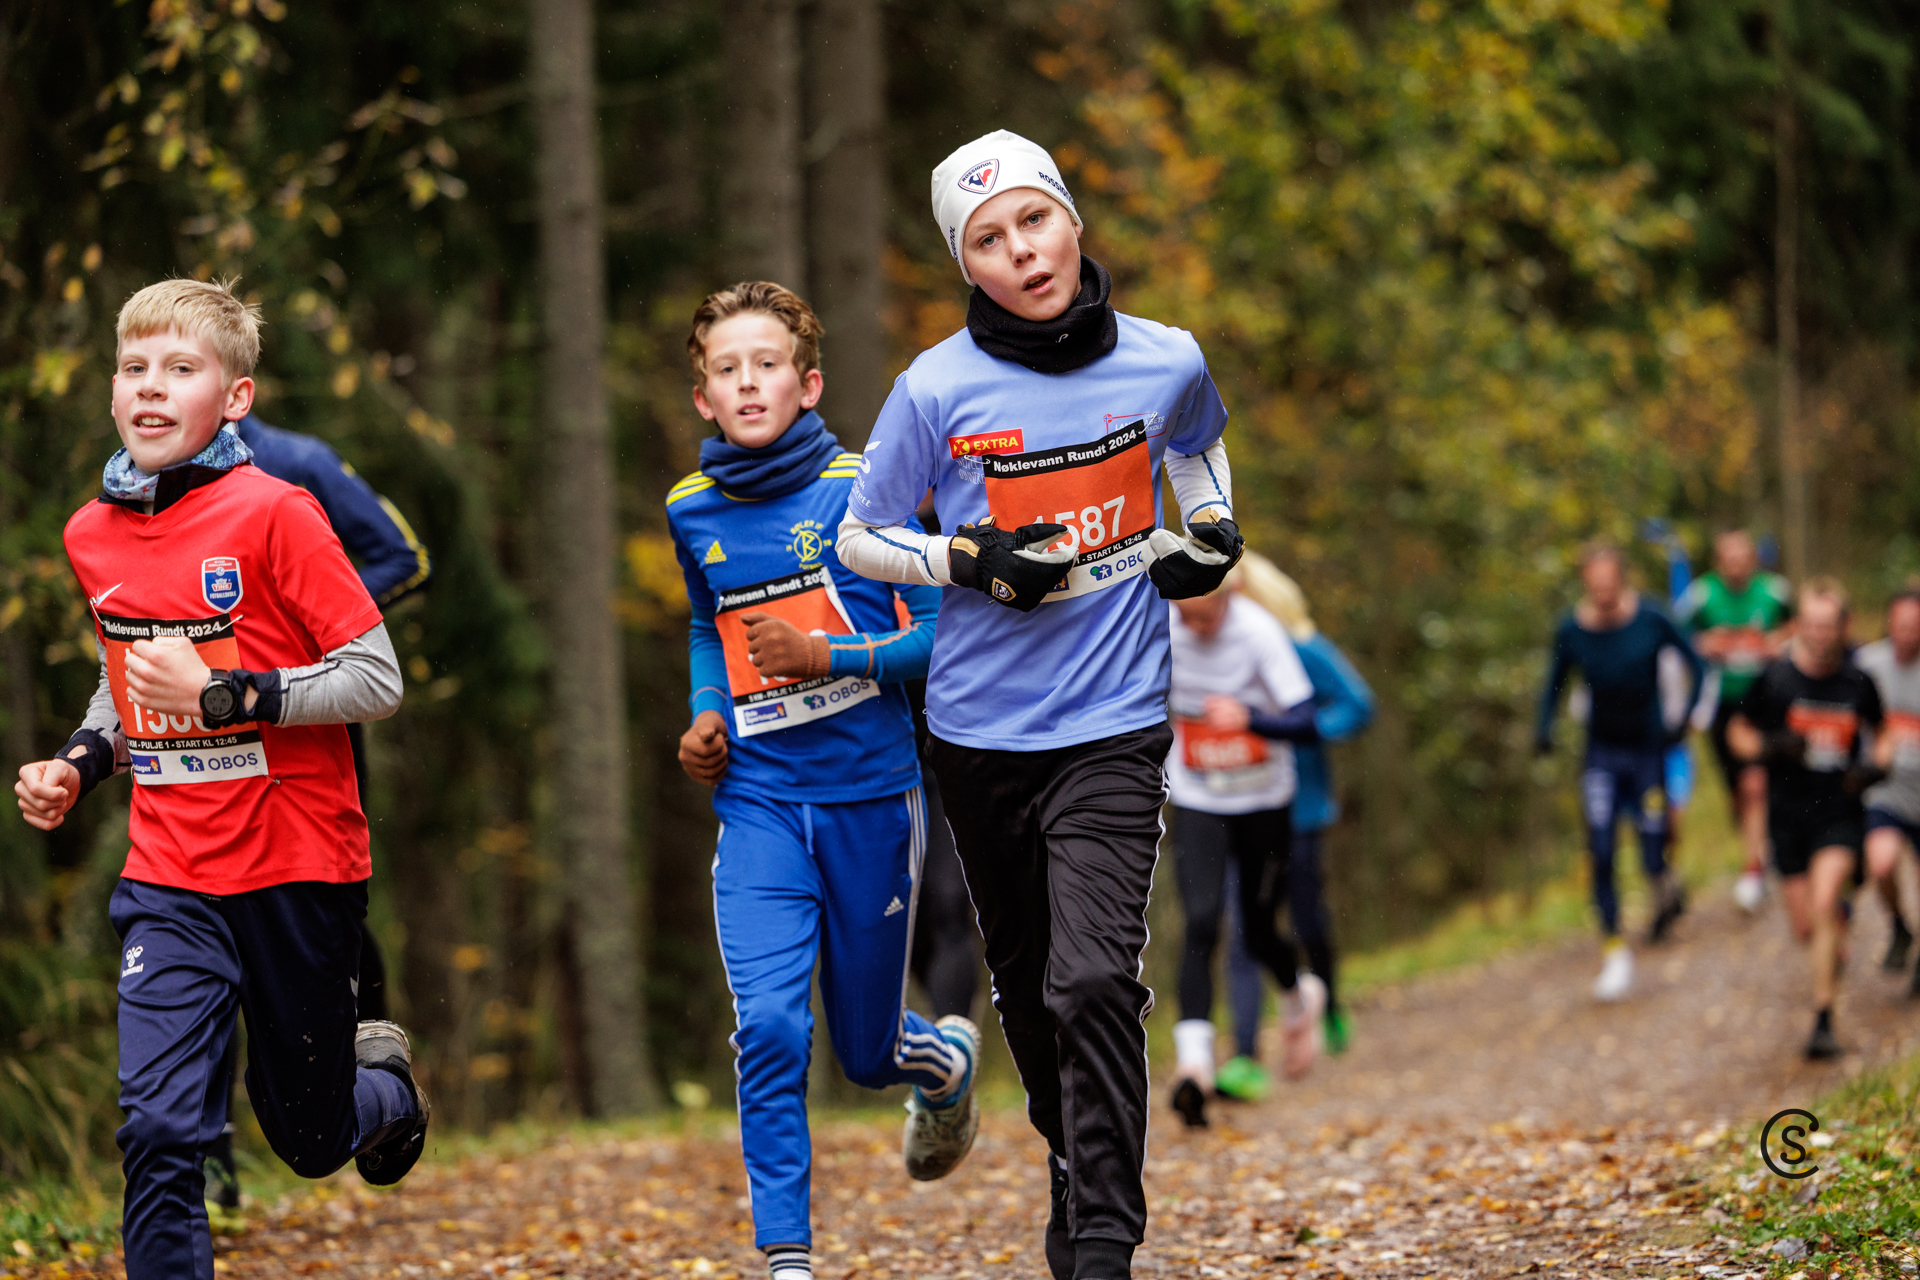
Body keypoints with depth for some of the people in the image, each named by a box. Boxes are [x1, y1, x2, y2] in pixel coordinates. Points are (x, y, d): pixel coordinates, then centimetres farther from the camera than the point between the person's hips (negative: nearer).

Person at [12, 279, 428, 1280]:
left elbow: (376, 680, -15)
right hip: (169, 878, 3)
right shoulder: (93, 536, 4)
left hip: (298, 866, -3)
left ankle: (382, 1076, 47)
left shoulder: (272, 514, -13)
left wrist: (222, 696, -24)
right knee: (158, 1126, -13)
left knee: (311, 1139, 13)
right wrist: (81, 764, 4)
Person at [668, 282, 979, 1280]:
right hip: (758, 803, 2)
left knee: (867, 1053, 10)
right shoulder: (691, 513, 6)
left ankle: (943, 1058, 47)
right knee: (767, 1027, -16)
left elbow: (945, 632, -7)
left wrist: (826, 659, -19)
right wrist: (706, 712, 8)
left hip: (869, 794, -2)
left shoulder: (862, 490, -8)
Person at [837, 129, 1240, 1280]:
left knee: (1095, 981, -16)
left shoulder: (1165, 361, -2)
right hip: (982, 724, 1)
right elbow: (861, 540, 3)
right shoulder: (937, 388, -8)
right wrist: (973, 562, -13)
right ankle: (1074, 1158, 40)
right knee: (1027, 980, 15)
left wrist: (1214, 528, 4)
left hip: (1115, 721, -1)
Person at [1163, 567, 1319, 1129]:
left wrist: (1250, 719, -43)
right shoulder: (1162, 630, -13)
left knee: (1260, 931, 9)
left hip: (1263, 803, -1)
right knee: (1201, 924, -17)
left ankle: (1301, 997, 45)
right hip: (1196, 803, 1)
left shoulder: (1259, 632, -21)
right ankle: (1193, 1062, -24)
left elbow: (1305, 722, -26)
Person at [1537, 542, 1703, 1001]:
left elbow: (1696, 665, -2)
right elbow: (1556, 684, 7)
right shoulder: (1572, 630, -8)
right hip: (1602, 754, 1)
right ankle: (1615, 951, -1)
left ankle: (1666, 887, 34)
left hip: (1648, 751, -1)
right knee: (1601, 854, -13)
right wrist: (1544, 728, -8)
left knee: (1653, 860, -4)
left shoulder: (1651, 620, -14)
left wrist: (1684, 720, -12)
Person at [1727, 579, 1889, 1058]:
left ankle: (1824, 1019, -16)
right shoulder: (1775, 677, -7)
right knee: (1806, 928, 6)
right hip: (1787, 814, 1)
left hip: (1840, 809, -1)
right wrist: (1769, 749, -17)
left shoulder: (1858, 682, -3)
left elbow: (1883, 733, 15)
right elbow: (1738, 732, 4)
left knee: (1824, 904, -21)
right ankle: (1840, 921, 46)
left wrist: (1877, 764, -6)